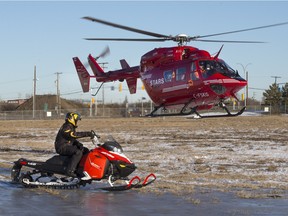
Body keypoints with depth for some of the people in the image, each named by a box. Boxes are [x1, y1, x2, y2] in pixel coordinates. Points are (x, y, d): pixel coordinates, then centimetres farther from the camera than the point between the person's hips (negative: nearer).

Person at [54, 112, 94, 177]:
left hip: (68, 146, 10)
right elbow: (74, 134, -32)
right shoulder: (66, 127, -17)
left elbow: (73, 139, 21)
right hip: (62, 147, -10)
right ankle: (69, 170, -34)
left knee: (85, 150, 6)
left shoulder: (71, 127, 16)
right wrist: (87, 134, -36)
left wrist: (79, 144, 0)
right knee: (78, 152, -31)